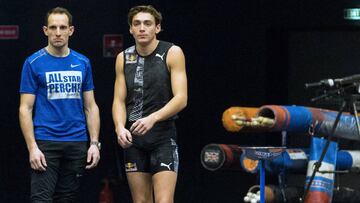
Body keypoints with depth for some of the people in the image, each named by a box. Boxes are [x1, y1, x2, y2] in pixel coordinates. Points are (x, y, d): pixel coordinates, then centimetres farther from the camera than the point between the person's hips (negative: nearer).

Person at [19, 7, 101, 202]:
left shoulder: (83, 63, 10)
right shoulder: (33, 63, -2)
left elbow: (90, 106, 13)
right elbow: (25, 109, -4)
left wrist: (94, 143, 2)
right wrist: (32, 147, -13)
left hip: (77, 143, 4)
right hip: (45, 143, -4)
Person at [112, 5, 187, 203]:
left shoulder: (172, 53, -5)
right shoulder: (123, 58, 7)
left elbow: (181, 98, -11)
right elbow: (119, 100, 6)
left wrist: (152, 118, -25)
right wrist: (120, 127, -14)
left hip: (163, 137, -4)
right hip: (133, 139, 4)